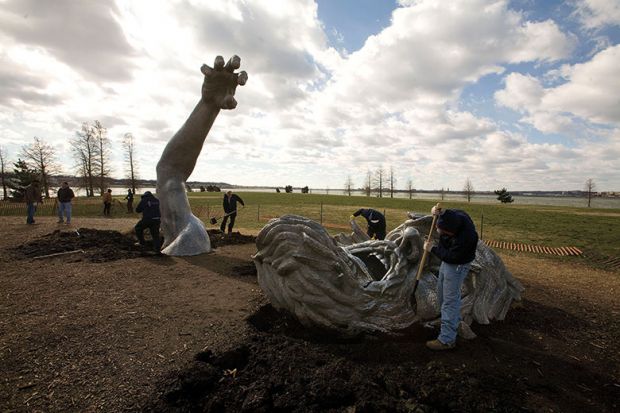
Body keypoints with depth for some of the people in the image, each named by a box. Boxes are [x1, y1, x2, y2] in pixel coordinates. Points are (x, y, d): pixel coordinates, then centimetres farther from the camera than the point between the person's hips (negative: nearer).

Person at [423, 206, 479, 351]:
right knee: (442, 292, 22)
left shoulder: (466, 237, -37)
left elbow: (451, 257, -27)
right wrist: (436, 212, -14)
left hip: (457, 265, -9)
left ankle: (447, 340, 4)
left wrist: (432, 248, -17)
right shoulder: (454, 215, -17)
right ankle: (454, 319, 44)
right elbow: (443, 213, 7)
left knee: (450, 300, -5)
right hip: (447, 259, 9)